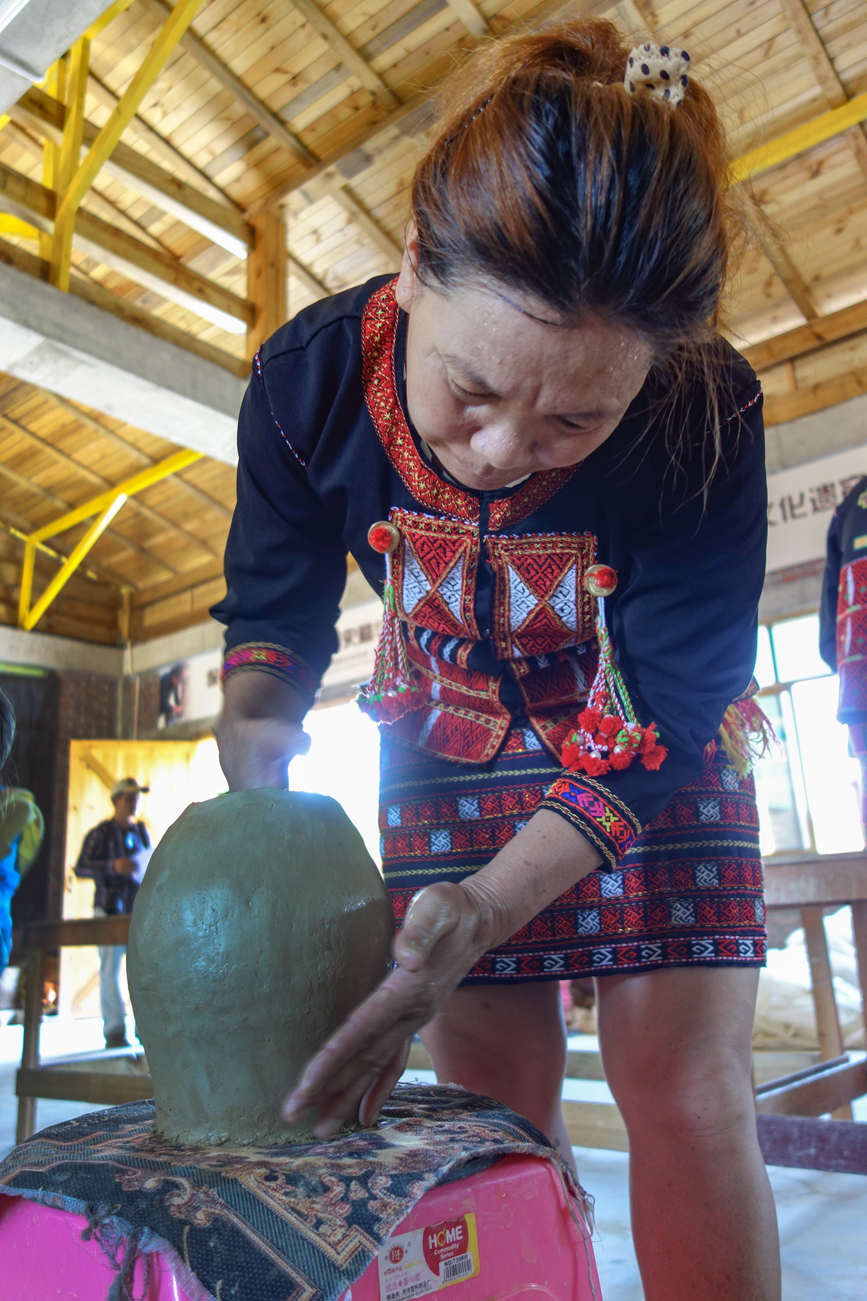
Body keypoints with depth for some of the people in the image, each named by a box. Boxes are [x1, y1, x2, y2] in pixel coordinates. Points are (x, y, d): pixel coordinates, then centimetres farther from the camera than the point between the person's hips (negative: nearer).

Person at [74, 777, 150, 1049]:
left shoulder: (142, 831, 15)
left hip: (139, 909, 4)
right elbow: (80, 868, -7)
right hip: (110, 909, -4)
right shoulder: (100, 833, 0)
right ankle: (114, 1031, 4)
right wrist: (113, 866, -20)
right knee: (110, 969, -3)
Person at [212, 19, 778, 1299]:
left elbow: (666, 714, -24)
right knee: (494, 1097, 5)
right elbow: (274, 615, -9)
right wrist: (253, 803, -27)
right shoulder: (310, 377, -23)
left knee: (684, 1089, -4)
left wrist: (492, 905, -36)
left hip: (654, 756, -1)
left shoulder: (705, 417, -29)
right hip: (452, 750, 2)